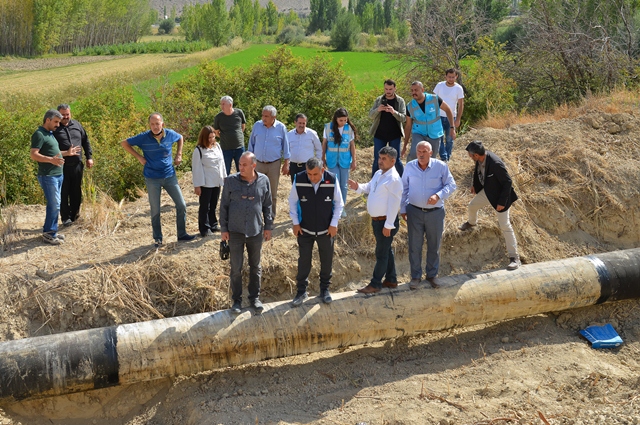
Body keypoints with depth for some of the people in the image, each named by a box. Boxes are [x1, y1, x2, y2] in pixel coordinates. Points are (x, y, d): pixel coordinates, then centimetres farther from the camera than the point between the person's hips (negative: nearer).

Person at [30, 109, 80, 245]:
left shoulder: (50, 134, 16)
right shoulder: (39, 134, -14)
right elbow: (33, 154, -21)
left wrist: (67, 153, 17)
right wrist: (51, 160, -33)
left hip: (58, 175, 10)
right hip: (48, 176, -10)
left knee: (55, 204, 13)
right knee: (54, 205, -7)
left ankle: (51, 231, 21)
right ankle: (48, 233, 2)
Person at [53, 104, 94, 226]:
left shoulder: (76, 125, 9)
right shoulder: (54, 128, -5)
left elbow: (85, 141, 16)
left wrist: (89, 157, 11)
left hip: (77, 165, 4)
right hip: (62, 166, -4)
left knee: (76, 192, 12)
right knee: (64, 193, 1)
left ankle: (75, 215, 24)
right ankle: (65, 218, 10)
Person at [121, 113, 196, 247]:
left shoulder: (170, 134, -6)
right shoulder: (144, 137, -13)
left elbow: (180, 138, 17)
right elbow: (124, 143, -1)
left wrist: (178, 155, 6)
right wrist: (139, 157, -8)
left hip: (170, 176, 3)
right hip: (152, 179, -2)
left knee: (181, 205, 4)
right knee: (155, 211, 4)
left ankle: (182, 234, 19)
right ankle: (157, 239, 19)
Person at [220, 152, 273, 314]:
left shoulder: (263, 181, -3)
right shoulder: (231, 181, -6)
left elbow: (267, 205, 7)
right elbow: (224, 205, 0)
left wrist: (268, 227, 7)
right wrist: (224, 229, -1)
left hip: (256, 231, 1)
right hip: (235, 232, -1)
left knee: (255, 267, 13)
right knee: (236, 268, 5)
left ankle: (255, 297, 27)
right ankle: (237, 300, 19)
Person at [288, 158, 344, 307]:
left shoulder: (332, 180, -18)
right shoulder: (299, 180, -18)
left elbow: (338, 203, -5)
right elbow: (292, 201, -2)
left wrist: (334, 224, -6)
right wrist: (295, 222, -3)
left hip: (326, 230, 0)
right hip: (305, 229, 0)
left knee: (326, 261, 13)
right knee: (303, 261, 8)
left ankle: (324, 289, 32)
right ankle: (302, 291, 24)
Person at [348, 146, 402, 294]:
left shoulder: (394, 179, -21)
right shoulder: (378, 174, 8)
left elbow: (393, 204, -23)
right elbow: (369, 187, 23)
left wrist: (388, 225, -22)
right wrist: (358, 187, 1)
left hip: (385, 221, -9)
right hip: (376, 219, 9)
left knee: (381, 253, 2)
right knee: (386, 250, 19)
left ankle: (375, 284, 12)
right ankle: (391, 280, 32)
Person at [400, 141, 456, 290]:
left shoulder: (441, 166, -8)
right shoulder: (410, 166, -3)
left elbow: (451, 185, -3)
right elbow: (404, 189, 5)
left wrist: (438, 195, -21)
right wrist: (403, 209, 5)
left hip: (435, 212, 0)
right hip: (414, 211, 1)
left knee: (434, 246, 12)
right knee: (414, 246, 7)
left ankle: (432, 274, 30)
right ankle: (415, 276, 22)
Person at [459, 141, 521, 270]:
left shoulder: (496, 164, -37)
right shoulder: (480, 159, -14)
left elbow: (507, 183, -28)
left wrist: (502, 202, -24)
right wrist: (475, 185, 20)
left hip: (499, 195, -8)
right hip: (486, 191, 8)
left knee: (505, 226, -7)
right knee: (472, 206, 26)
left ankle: (514, 257, 0)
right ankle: (471, 222, 62)